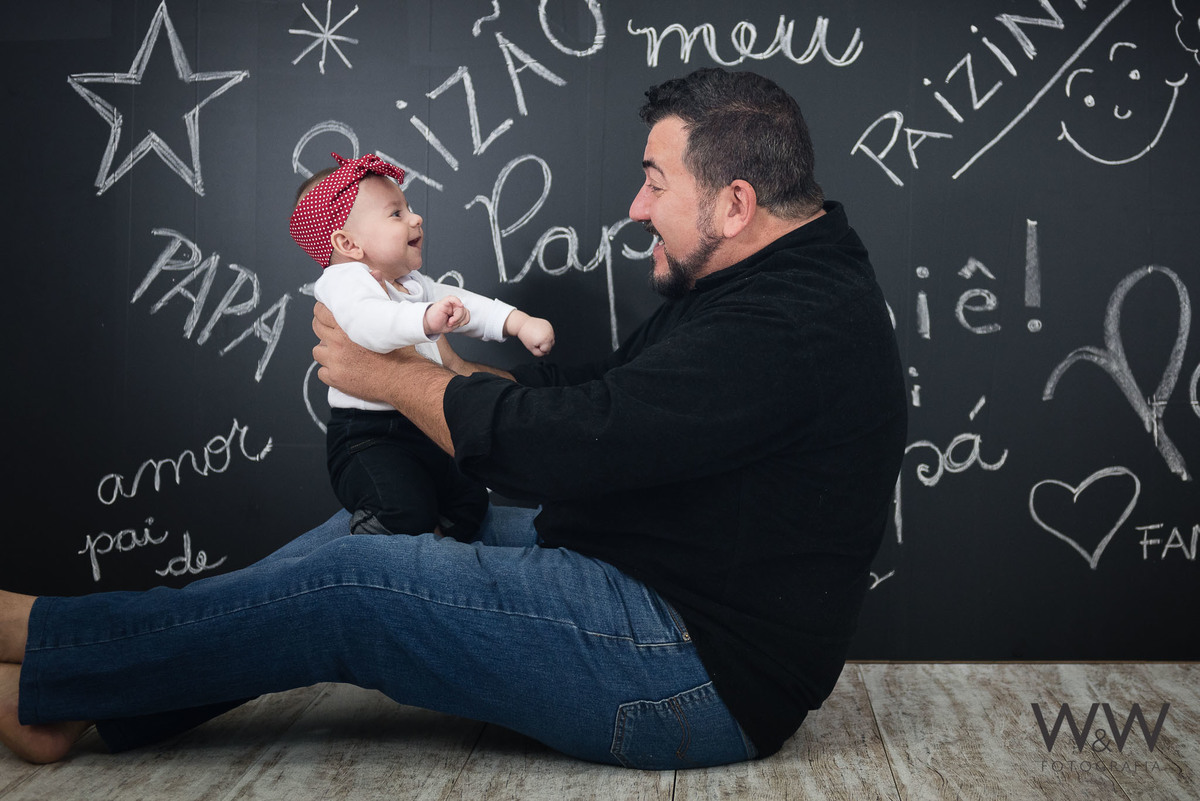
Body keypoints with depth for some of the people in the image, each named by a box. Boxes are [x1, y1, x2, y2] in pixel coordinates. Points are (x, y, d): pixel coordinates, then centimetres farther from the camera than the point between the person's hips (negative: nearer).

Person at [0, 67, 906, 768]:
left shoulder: (796, 325, -24)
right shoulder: (756, 288, 12)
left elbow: (564, 446, -25)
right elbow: (598, 392, 17)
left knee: (350, 585, -15)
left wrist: (392, 377, -9)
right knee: (372, 529, 5)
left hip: (697, 673, -10)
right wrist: (445, 370, 4)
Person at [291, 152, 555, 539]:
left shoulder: (413, 285, 17)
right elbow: (364, 321, -37)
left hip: (422, 431, 10)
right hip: (366, 436, -10)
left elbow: (465, 304, 15)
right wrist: (426, 319, -55)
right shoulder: (343, 280, -15)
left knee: (472, 496, 19)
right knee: (407, 514, -28)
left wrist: (519, 322, -2)